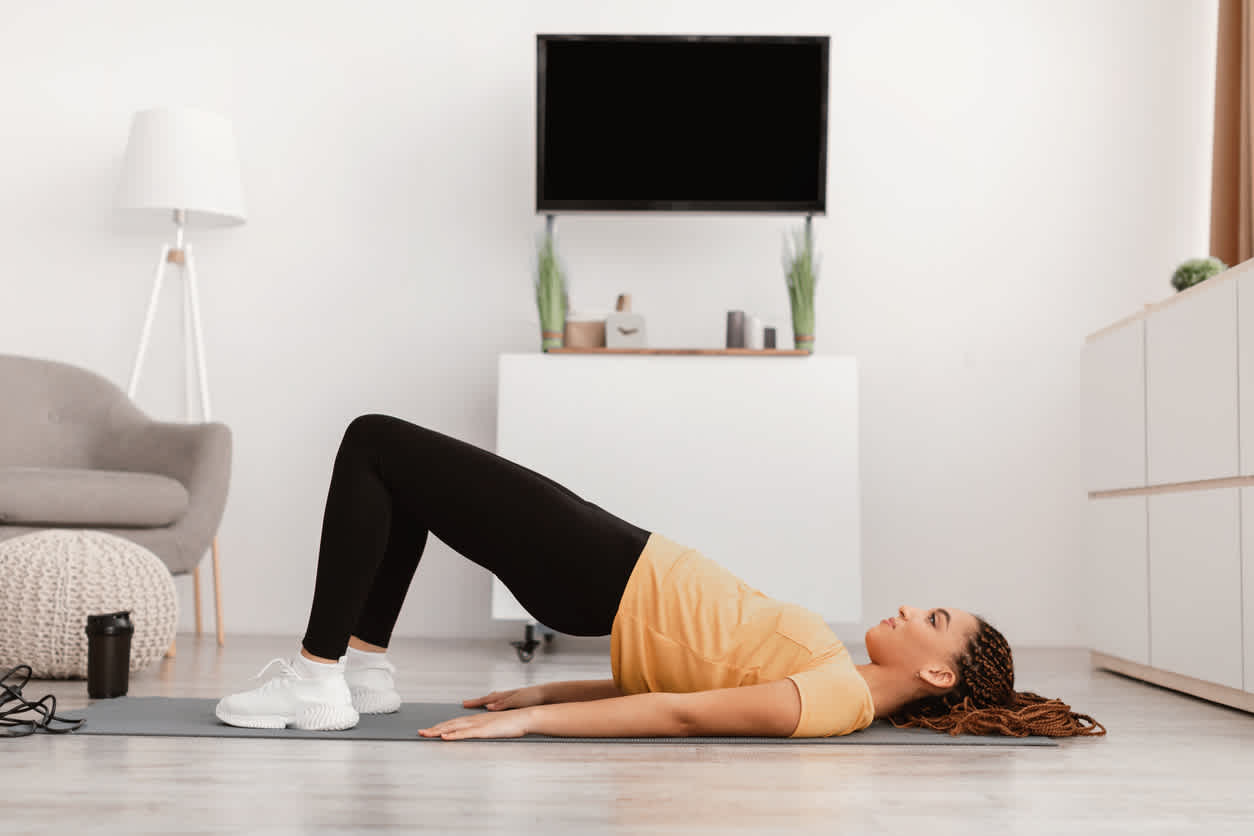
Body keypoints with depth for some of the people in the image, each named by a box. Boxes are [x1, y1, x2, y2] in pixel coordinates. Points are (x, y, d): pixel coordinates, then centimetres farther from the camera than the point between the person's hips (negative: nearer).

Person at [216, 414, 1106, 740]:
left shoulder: (841, 699, -16)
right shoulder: (843, 674, 10)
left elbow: (685, 713, -25)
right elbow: (682, 670, 12)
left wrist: (532, 719, -29)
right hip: (614, 576, 8)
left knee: (374, 444, -9)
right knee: (389, 451, 13)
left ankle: (317, 680, -2)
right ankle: (363, 663, 18)